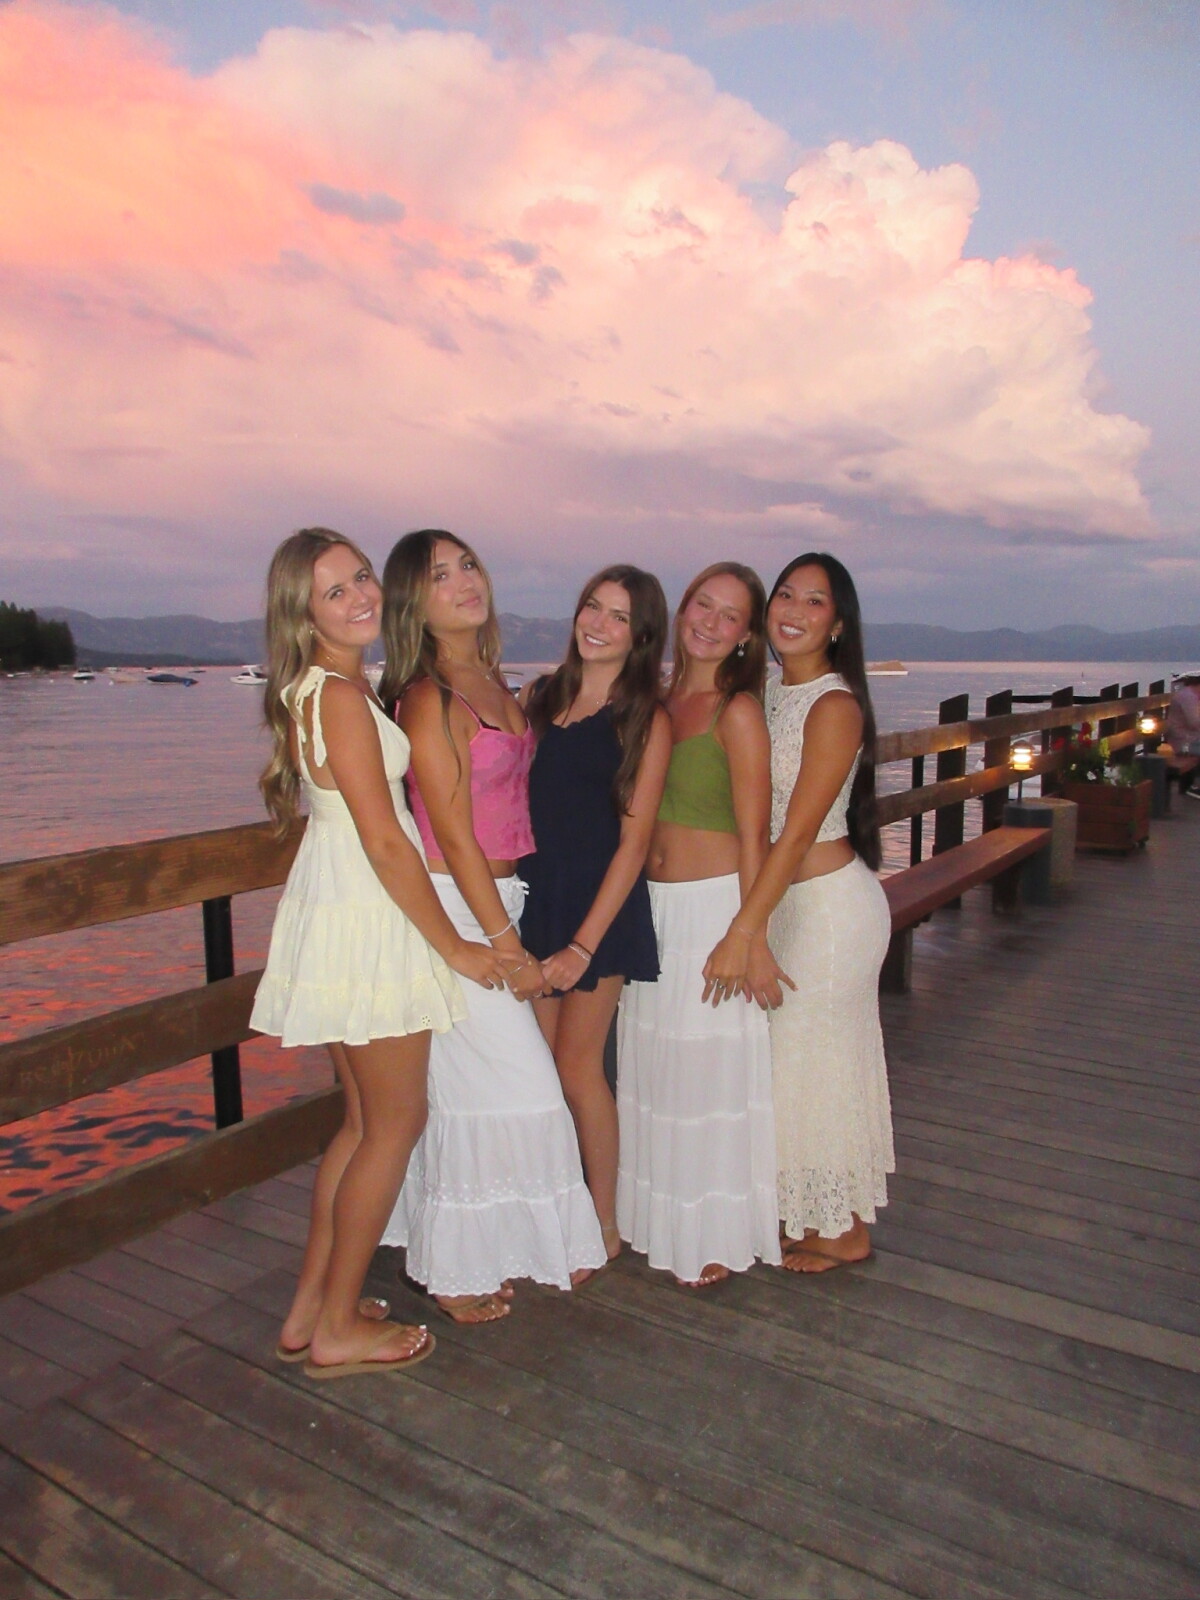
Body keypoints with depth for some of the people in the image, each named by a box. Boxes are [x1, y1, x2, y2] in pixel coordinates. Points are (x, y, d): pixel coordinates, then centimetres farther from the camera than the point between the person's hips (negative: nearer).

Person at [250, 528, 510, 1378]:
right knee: (396, 1124, 4)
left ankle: (312, 1307, 30)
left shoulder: (333, 686, 13)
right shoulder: (340, 695, -17)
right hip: (368, 922, -10)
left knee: (367, 1119, 18)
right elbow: (384, 840, -19)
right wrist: (454, 945, -13)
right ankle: (338, 1328, 19)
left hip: (338, 914, 10)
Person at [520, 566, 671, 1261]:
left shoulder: (647, 720, -6)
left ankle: (606, 1226, 19)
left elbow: (633, 843, -9)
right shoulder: (540, 698, 8)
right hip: (535, 893, 5)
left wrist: (583, 944, -13)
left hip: (603, 902, -5)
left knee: (578, 1064, 0)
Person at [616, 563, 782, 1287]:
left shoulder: (738, 712, -11)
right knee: (655, 1070, 16)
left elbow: (754, 838, -13)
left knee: (713, 1072, 5)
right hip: (653, 907, 7)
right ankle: (664, 1220, 34)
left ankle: (719, 1236, 24)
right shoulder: (661, 701, 9)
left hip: (715, 906, -7)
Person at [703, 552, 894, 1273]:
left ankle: (845, 1231, 25)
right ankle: (816, 1215, 34)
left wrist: (741, 934, -22)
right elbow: (763, 822, 8)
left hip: (829, 902, -8)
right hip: (788, 899, 8)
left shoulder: (834, 706, -16)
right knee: (797, 1056, 17)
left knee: (820, 1056, 5)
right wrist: (752, 930, 3)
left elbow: (797, 832, -21)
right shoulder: (777, 695, 8)